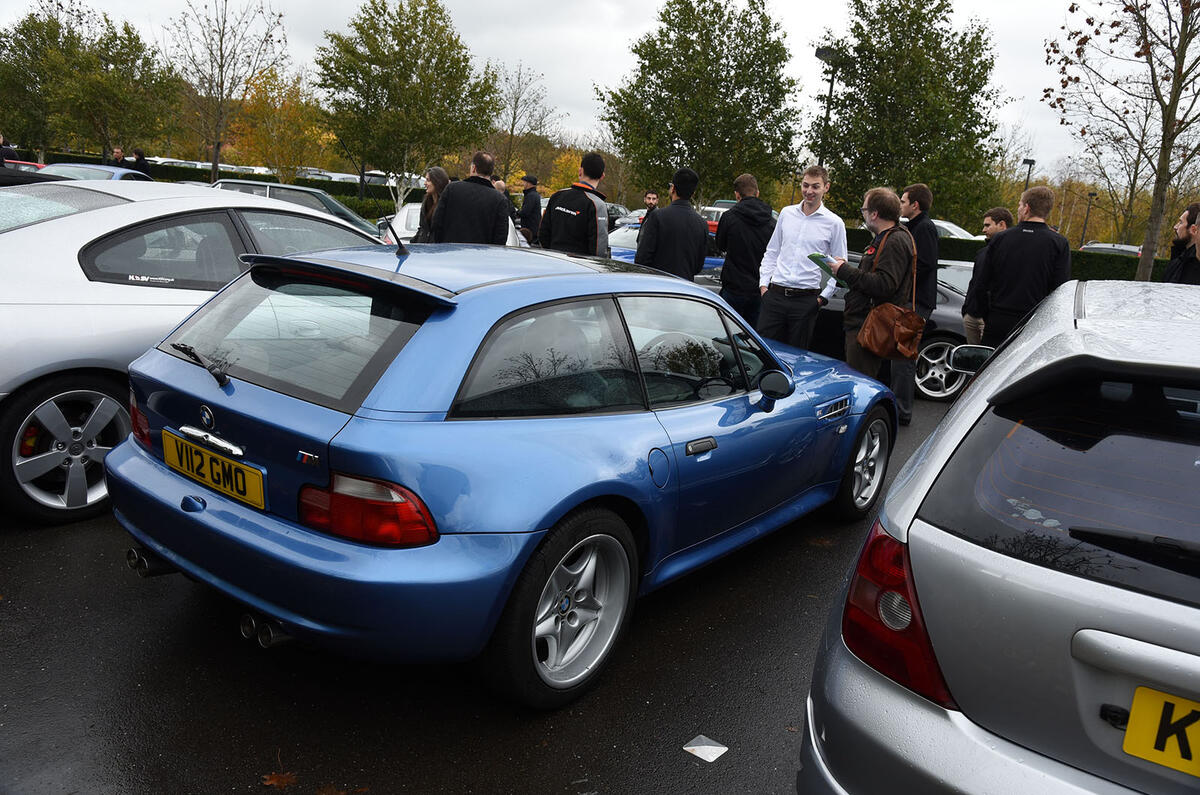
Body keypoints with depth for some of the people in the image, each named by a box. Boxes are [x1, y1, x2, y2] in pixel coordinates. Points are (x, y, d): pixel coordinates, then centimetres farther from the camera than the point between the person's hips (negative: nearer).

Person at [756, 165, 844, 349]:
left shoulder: (834, 223, 1)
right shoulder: (786, 213, 10)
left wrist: (824, 296, -3)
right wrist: (763, 283, 7)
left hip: (806, 299, -2)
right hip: (774, 294, 2)